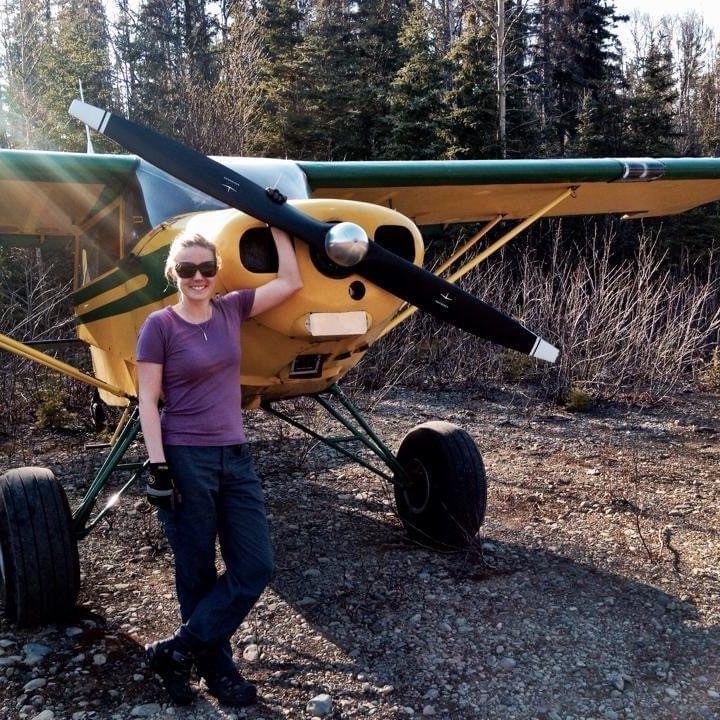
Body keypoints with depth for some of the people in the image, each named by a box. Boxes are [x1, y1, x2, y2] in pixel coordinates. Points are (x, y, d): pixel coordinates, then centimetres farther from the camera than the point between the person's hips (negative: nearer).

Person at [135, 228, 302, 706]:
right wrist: (157, 465, -13)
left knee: (256, 567, 4)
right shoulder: (160, 325, -6)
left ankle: (177, 651, 17)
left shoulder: (232, 309, 6)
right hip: (186, 459, -5)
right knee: (197, 572, 7)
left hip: (235, 456, 6)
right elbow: (148, 400, -7)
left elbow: (291, 280, 5)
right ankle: (217, 666, 27)